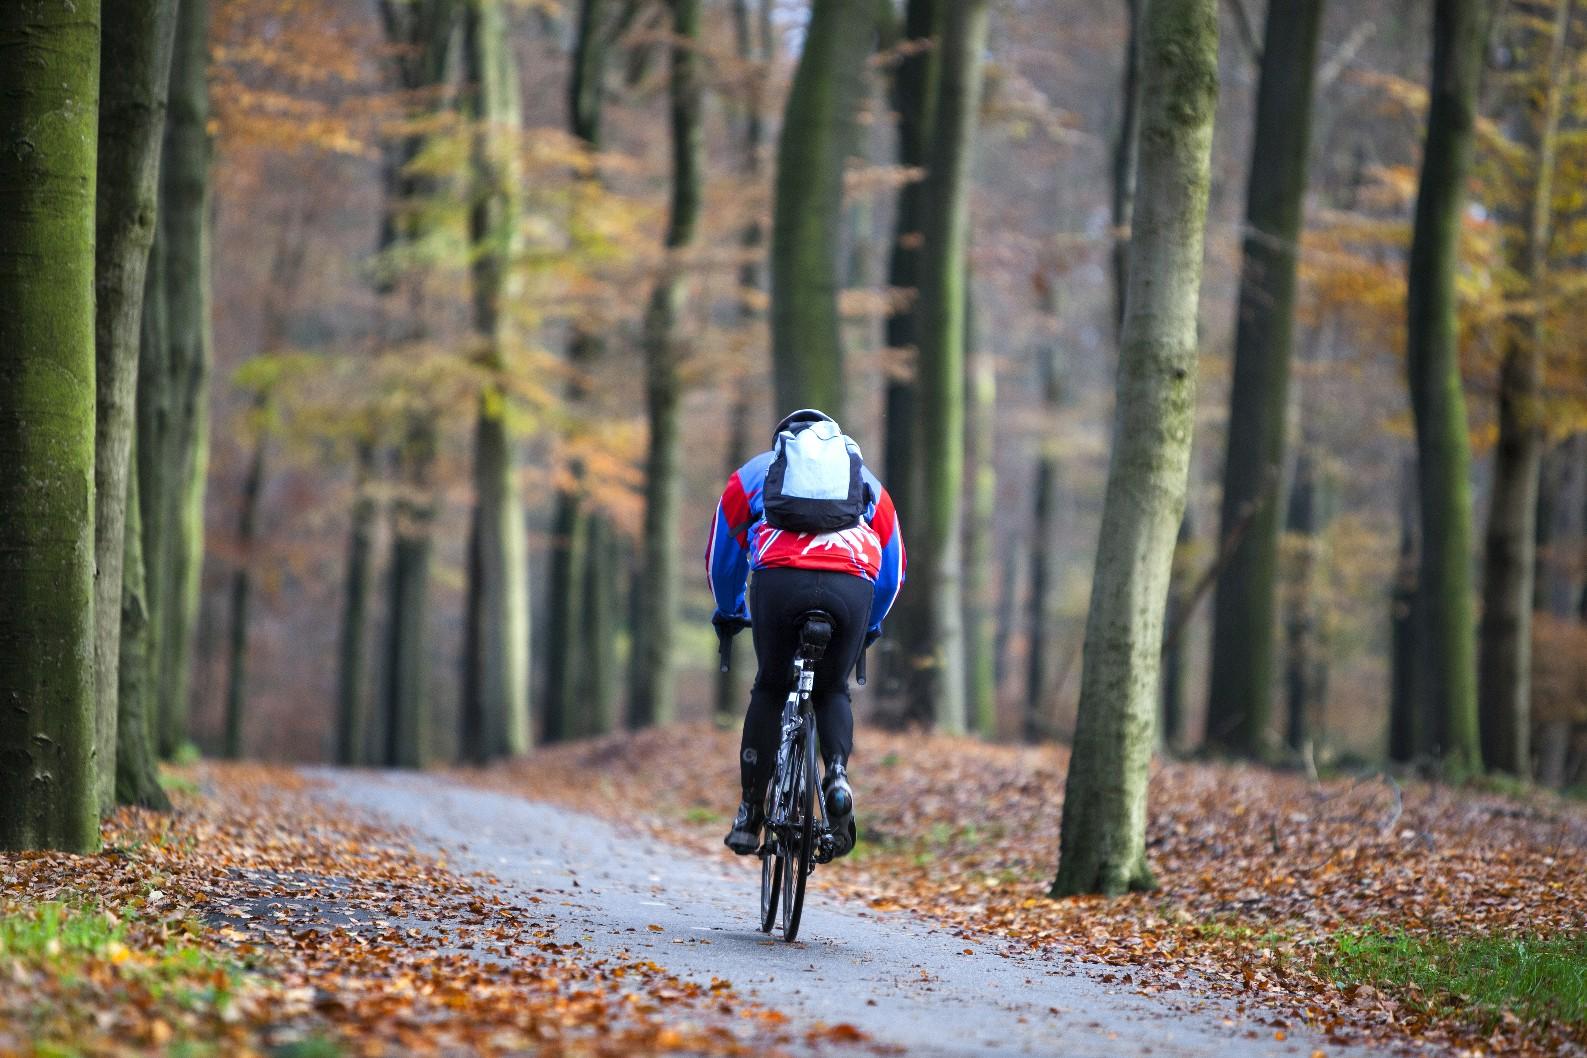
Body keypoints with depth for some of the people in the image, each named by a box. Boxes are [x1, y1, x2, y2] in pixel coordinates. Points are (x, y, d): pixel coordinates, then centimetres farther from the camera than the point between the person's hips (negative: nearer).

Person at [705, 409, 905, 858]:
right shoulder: (867, 482, 34)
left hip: (779, 581, -1)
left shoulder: (756, 471, 31)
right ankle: (838, 776, -6)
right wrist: (869, 626, 51)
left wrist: (728, 614, 50)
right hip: (851, 586, 1)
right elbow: (892, 569, 38)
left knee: (769, 690, 18)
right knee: (832, 691, 21)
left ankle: (750, 813, 14)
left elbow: (721, 553, 35)